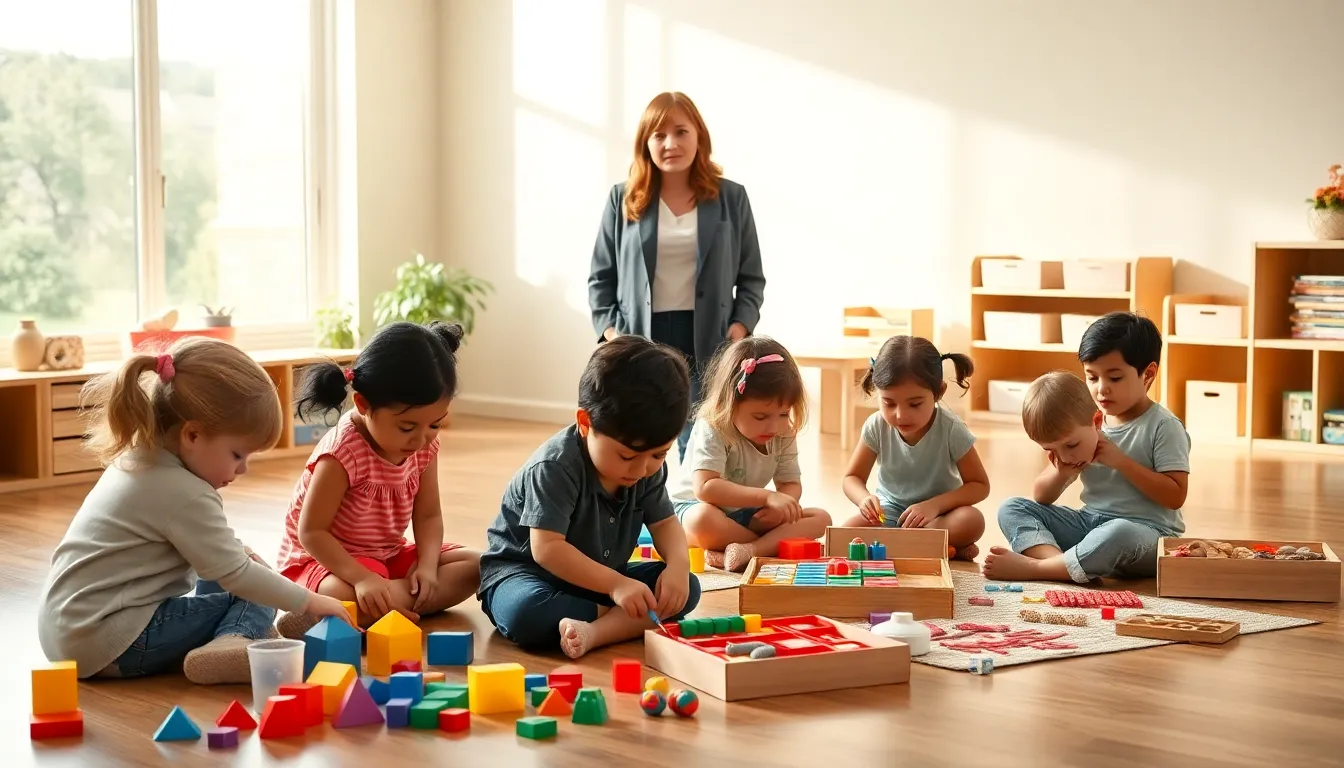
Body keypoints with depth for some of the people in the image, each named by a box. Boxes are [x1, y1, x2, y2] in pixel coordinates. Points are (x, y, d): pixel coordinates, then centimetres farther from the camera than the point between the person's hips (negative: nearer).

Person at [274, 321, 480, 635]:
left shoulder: (425, 446, -6)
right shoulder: (343, 451, -26)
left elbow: (428, 515, 2)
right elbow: (311, 532, -24)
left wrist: (427, 565, -18)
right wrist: (362, 577, -36)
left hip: (388, 557, 8)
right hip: (325, 560, -8)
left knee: (472, 565, -8)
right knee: (343, 596, -41)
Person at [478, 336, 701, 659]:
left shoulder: (649, 466, -6)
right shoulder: (556, 466, -27)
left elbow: (664, 523, 2)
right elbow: (546, 548, -31)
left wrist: (678, 565, -21)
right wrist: (616, 585, -38)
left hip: (600, 575, 7)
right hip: (524, 569, -7)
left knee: (686, 589, -13)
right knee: (526, 615, -41)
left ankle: (593, 632, -31)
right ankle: (623, 621, -21)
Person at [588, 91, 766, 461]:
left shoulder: (731, 198, 7)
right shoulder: (623, 199, 6)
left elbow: (751, 278, 9)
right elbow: (601, 277, 9)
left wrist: (741, 326, -7)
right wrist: (610, 330, -5)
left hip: (707, 348, 0)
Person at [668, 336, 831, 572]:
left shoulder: (784, 435, -4)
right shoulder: (712, 431, -23)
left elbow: (791, 484, 0)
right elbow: (705, 488, -34)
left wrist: (780, 505, -27)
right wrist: (767, 497, -39)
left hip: (746, 515, 6)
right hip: (693, 508, -6)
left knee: (820, 518, -13)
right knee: (704, 519, -43)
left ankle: (748, 552, -33)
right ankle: (774, 547, -20)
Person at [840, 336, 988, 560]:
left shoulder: (951, 430, -18)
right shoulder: (877, 427, -12)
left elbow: (980, 485, -12)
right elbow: (852, 477, -2)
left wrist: (934, 505, -28)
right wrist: (865, 499, -27)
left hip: (938, 513, -2)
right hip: (889, 512, 2)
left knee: (972, 520, -35)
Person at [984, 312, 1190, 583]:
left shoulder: (1164, 426, -4)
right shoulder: (1079, 427, 11)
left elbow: (1175, 496, -12)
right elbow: (1040, 498, 13)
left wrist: (1121, 461, -14)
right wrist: (1062, 473, -9)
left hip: (1145, 532, -6)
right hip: (1089, 522, 6)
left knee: (1119, 533, -41)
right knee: (1011, 509, -10)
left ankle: (1031, 567, -32)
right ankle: (1055, 559, -37)